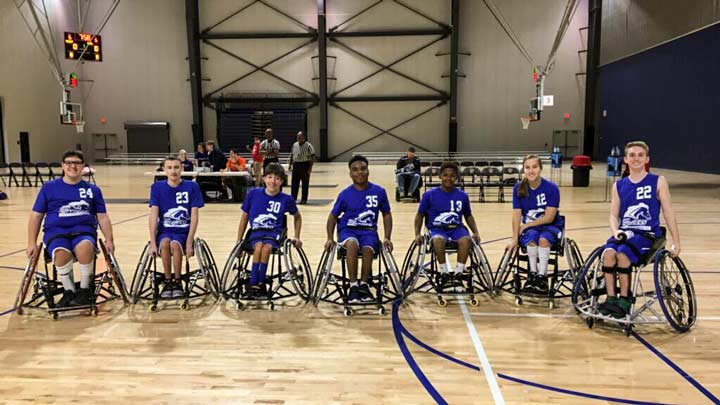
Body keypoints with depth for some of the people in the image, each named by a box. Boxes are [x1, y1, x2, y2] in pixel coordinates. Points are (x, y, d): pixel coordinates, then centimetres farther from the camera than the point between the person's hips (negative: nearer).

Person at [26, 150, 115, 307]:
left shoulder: (93, 189, 14)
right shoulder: (49, 187, 13)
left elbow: (102, 217, 13)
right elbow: (36, 216, 13)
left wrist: (109, 239, -1)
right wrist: (32, 243, 5)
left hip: (84, 231, 0)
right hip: (56, 231, 0)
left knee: (85, 248, -37)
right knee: (61, 253, -36)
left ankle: (85, 290, -14)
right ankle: (69, 291, -10)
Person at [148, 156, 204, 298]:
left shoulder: (192, 187, -4)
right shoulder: (157, 187, 0)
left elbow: (194, 216, -8)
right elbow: (153, 216, -7)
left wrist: (189, 242, -18)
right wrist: (153, 242, -16)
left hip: (183, 231, -1)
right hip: (164, 231, 1)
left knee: (175, 244, -33)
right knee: (165, 243, -32)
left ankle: (178, 282, -12)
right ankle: (168, 282, -13)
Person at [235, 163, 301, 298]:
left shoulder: (286, 199, -1)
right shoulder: (253, 193, -1)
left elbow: (297, 217, 19)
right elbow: (244, 217, 11)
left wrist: (297, 237, 14)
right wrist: (239, 241, 12)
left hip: (274, 232, 0)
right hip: (256, 231, 1)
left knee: (266, 247, -34)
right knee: (258, 247, -33)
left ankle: (259, 284, -22)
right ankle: (254, 284, -26)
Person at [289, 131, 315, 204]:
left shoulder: (308, 145, -7)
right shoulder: (294, 145, 9)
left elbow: (312, 157, -8)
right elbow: (291, 155, 17)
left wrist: (310, 168, -12)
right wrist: (290, 164, 10)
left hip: (305, 165, -5)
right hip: (296, 165, 5)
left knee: (305, 184, 2)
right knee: (294, 183, 7)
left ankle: (304, 199, 11)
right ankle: (293, 198, 16)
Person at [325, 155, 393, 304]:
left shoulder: (379, 191, -1)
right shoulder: (345, 194, -2)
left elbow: (386, 215, 10)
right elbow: (333, 216, 8)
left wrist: (387, 238, 2)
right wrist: (330, 238, -3)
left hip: (368, 230, 1)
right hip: (348, 230, -1)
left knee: (367, 249, -33)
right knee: (352, 244, -36)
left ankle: (363, 285, -11)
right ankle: (353, 286, -24)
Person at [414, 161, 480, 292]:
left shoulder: (462, 195, 7)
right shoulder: (430, 194, 0)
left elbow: (468, 216, 19)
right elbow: (420, 215, 7)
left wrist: (475, 232, 5)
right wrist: (417, 234, -5)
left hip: (456, 228, 2)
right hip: (437, 229, -2)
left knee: (466, 240, -33)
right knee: (438, 240, -38)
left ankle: (457, 274, -21)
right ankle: (444, 274, -22)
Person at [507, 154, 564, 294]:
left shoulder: (551, 188, -15)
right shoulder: (518, 188, -7)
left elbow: (549, 217, -15)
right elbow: (517, 215, -9)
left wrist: (526, 225, -12)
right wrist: (515, 239, -15)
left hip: (550, 226, -2)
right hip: (528, 228, 2)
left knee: (543, 239, -33)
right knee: (531, 238, -31)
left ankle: (542, 276, -20)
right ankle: (533, 274, -14)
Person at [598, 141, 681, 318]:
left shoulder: (658, 182, 2)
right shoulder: (619, 185, 10)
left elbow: (668, 213, 2)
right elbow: (614, 215, 9)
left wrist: (676, 242, 0)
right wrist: (616, 231, -11)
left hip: (648, 234, -3)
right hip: (624, 232, 3)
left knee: (622, 254, -30)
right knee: (608, 253, -28)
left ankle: (624, 300, -15)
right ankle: (611, 299, -18)